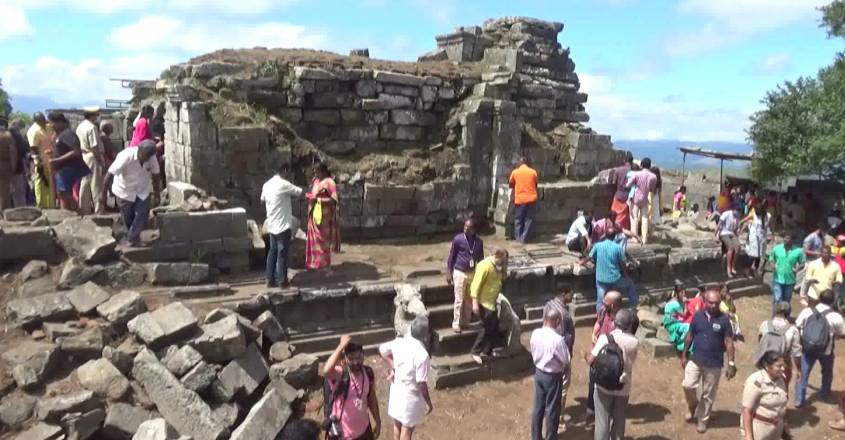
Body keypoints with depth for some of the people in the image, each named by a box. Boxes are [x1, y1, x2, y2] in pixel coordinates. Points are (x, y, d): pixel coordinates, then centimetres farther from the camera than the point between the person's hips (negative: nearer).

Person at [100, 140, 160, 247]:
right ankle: (131, 237, 32)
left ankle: (132, 238, 7)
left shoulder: (152, 158, -20)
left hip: (143, 190, 3)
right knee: (128, 218, 9)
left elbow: (155, 173, -1)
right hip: (124, 190, -3)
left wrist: (156, 189, 13)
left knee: (142, 214, -7)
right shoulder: (126, 156, -32)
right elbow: (110, 174, -28)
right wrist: (103, 193, -26)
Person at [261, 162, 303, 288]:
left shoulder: (267, 184, 7)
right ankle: (282, 280, 7)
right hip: (283, 224, -7)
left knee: (272, 251, 13)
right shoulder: (283, 184, -16)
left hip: (271, 224, 7)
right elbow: (299, 192, -8)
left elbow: (263, 200, 21)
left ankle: (270, 279, 15)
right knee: (282, 253, 0)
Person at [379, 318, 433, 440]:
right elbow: (421, 384, -23)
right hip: (411, 396, -7)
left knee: (397, 424, 25)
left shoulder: (399, 342, -9)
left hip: (396, 390, 7)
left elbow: (382, 349, 10)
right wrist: (429, 403, -9)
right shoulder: (422, 354, -29)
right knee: (407, 429, 12)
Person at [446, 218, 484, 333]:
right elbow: (451, 256, -5)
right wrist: (449, 273, -6)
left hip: (473, 273, 4)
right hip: (460, 273, -4)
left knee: (469, 300, 12)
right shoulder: (458, 239, -12)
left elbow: (480, 258, 9)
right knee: (459, 300, -2)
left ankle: (465, 322, 26)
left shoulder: (479, 241, -2)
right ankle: (456, 324, 10)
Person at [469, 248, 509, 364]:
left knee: (494, 326, 13)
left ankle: (487, 351, 26)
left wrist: (504, 268, -3)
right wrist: (475, 302, -27)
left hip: (492, 301, 9)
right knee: (487, 327, -3)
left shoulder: (497, 265, 3)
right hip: (484, 302, -9)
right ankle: (475, 352, 9)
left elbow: (502, 278, 17)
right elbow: (476, 284, -24)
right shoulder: (485, 266, -24)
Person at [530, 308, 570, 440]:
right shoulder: (557, 339, -27)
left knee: (538, 407, 18)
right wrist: (565, 369, 4)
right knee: (552, 409, 11)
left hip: (538, 373, 6)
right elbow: (566, 362, -15)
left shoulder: (535, 333, -9)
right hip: (553, 377, -6)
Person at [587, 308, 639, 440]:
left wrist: (588, 353, 5)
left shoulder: (605, 338, -14)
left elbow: (590, 360, -15)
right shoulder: (635, 342, -5)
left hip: (604, 386, -3)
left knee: (602, 422, 8)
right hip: (623, 388, 3)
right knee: (619, 422, 17)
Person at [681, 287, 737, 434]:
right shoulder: (697, 316, -3)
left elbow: (729, 342, -8)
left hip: (714, 364, -1)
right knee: (688, 385, -11)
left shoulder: (724, 320, -10)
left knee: (708, 395, 9)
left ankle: (702, 420, 29)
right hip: (695, 360, 2)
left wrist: (731, 364, -12)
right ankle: (693, 407, 20)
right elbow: (690, 336, 6)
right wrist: (684, 355, 8)